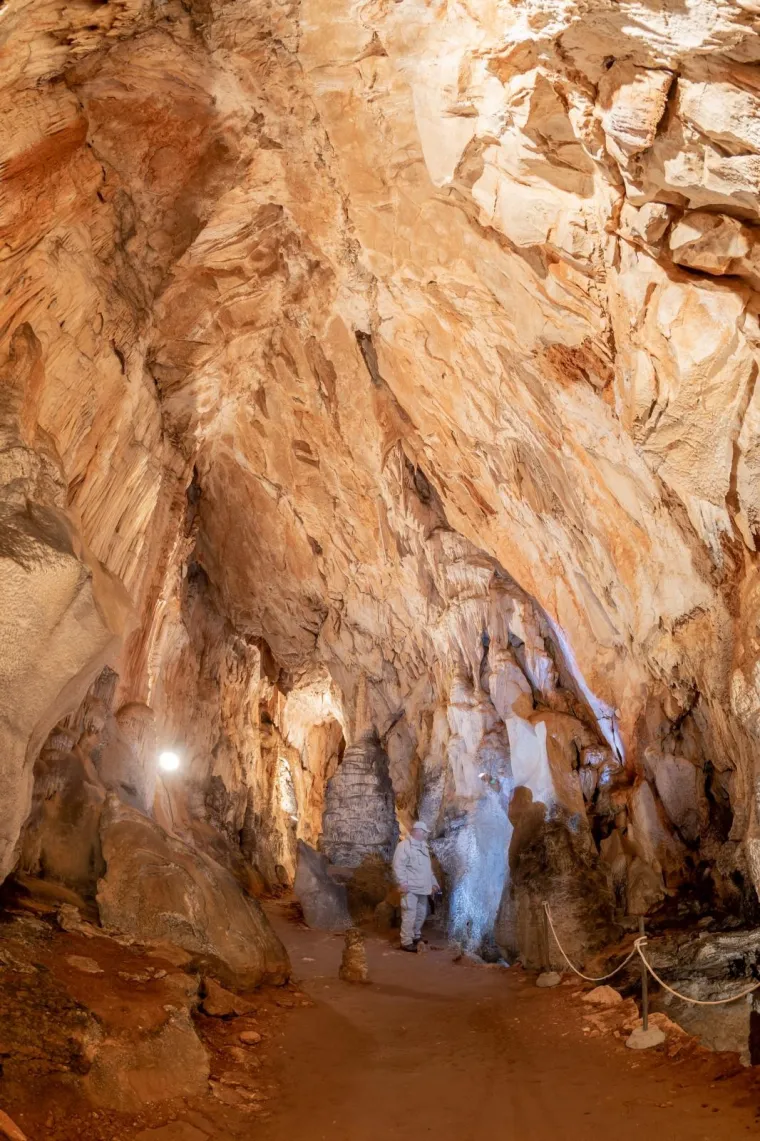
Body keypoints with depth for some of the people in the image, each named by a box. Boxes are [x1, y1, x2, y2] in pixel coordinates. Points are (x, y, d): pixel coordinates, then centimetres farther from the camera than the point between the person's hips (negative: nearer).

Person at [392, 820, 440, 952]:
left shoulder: (423, 846, 19)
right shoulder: (405, 845, -8)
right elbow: (398, 865, -15)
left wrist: (434, 883, 22)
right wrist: (403, 882, -21)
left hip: (422, 888, 9)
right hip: (410, 888, -9)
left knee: (421, 913, 14)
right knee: (410, 914, -10)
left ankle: (416, 936, 29)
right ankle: (406, 942, -5)